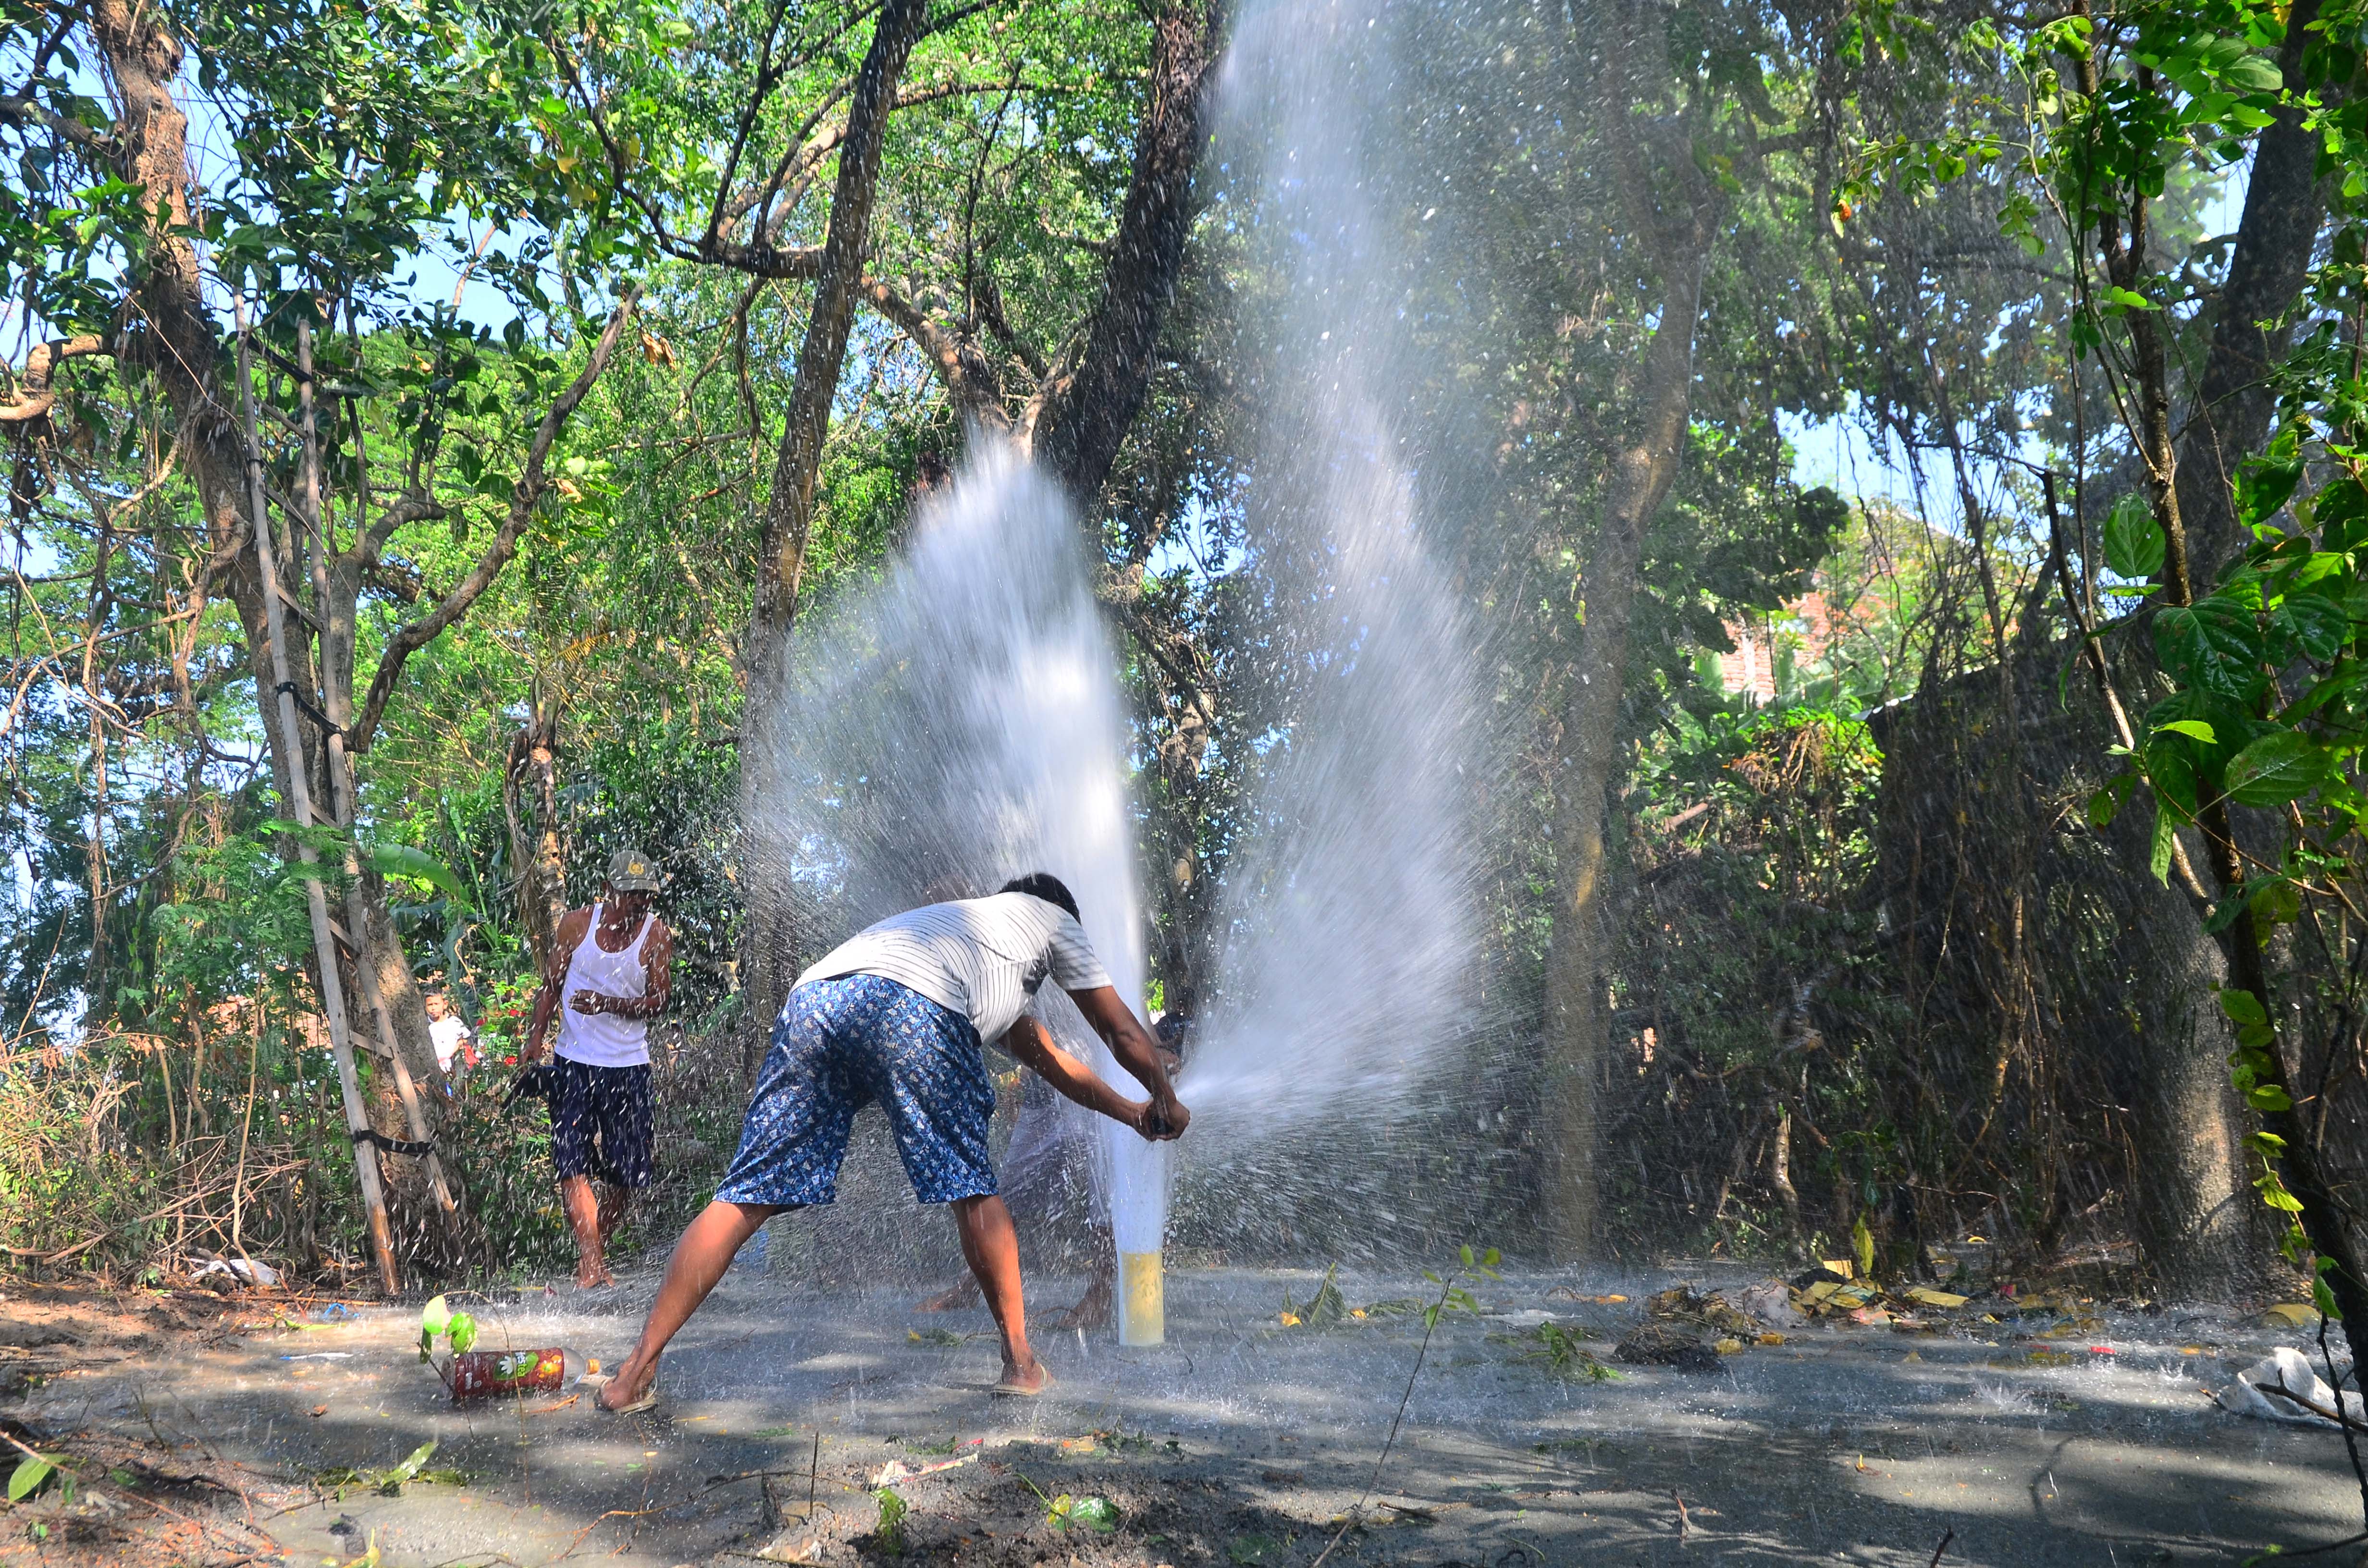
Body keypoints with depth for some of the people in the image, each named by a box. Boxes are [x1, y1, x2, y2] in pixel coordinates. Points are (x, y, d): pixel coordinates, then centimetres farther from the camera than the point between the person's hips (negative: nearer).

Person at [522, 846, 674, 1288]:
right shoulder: (578, 924, 0)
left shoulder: (656, 935, -2)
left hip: (629, 1065, 0)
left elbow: (659, 1001, -4)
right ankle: (591, 1261, -15)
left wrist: (608, 1004, -19)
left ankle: (595, 1255, 22)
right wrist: (535, 1037, -1)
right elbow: (551, 985, 8)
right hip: (574, 1060, 0)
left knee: (627, 1169, 3)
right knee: (573, 1164, -12)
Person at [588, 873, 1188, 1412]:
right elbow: (1123, 1032, 35)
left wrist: (1129, 1113, 60)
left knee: (747, 1195, 5)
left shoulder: (965, 918, 49)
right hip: (914, 1008, -6)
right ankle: (1020, 1362, 18)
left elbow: (1047, 1058, 55)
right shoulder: (1052, 917, 33)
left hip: (812, 1001, 6)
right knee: (972, 1190, 12)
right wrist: (1165, 1102, 51)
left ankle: (635, 1373, 2)